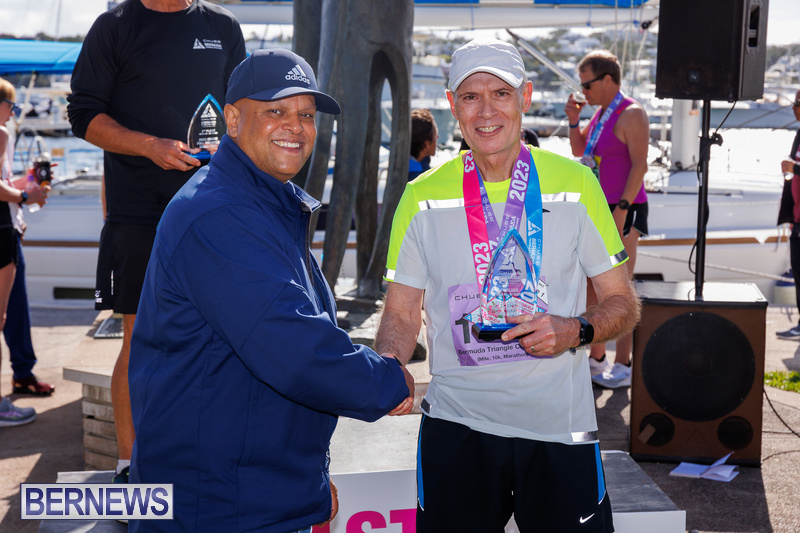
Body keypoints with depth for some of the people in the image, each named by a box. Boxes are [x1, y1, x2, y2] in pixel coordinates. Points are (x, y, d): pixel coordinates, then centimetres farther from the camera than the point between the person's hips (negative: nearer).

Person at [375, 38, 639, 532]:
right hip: (457, 424, 1)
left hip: (560, 426, 0)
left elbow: (624, 304, 5)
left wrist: (576, 330, -16)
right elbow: (402, 317, 5)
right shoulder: (423, 197, 1)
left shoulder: (576, 185, 0)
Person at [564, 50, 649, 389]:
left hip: (623, 211, -9)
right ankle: (596, 358, 20)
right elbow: (579, 150, 24)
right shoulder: (601, 112, 15)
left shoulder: (631, 115, -12)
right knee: (591, 286, 11)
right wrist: (573, 121, 7)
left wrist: (621, 209, -23)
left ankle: (623, 366, 1)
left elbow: (639, 164, -17)